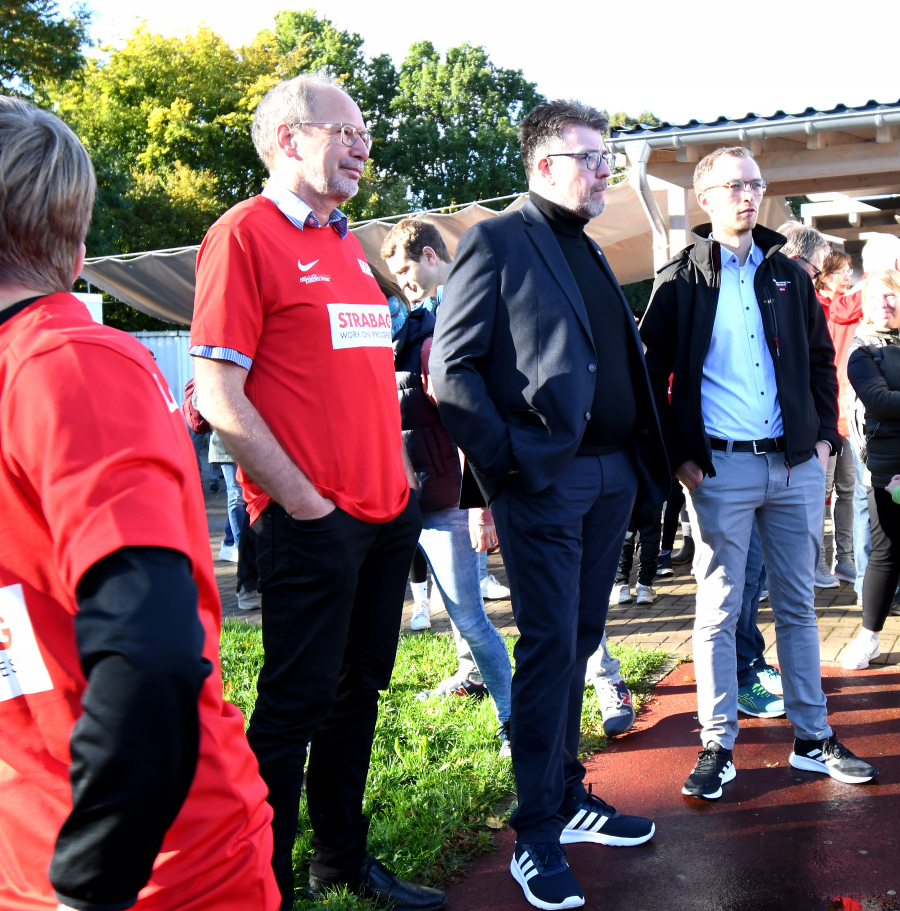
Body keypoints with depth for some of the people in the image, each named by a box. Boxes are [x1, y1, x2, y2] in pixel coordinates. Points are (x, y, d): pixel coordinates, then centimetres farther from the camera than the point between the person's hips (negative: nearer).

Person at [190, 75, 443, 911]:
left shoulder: (347, 245, 17)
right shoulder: (244, 233, -8)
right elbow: (218, 394, -14)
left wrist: (398, 478, 14)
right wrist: (304, 500, -14)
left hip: (386, 513, 8)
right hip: (312, 523, -8)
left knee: (358, 691, 16)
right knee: (295, 703, 2)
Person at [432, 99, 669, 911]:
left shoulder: (589, 251, 20)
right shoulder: (495, 243, -4)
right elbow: (452, 364, -11)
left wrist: (646, 455, 10)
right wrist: (499, 461, -16)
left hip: (610, 476, 7)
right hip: (541, 480, -7)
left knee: (580, 641, 14)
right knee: (550, 646, -4)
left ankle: (569, 797, 28)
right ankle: (537, 835, 8)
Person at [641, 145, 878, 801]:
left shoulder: (790, 276, 14)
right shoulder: (681, 282, 1)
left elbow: (821, 360, 19)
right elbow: (652, 374, 0)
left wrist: (824, 436, 8)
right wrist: (678, 456, -6)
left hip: (797, 465, 4)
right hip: (719, 469, -4)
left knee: (798, 607, 11)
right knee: (718, 613, 1)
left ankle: (813, 739, 23)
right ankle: (718, 748, 12)